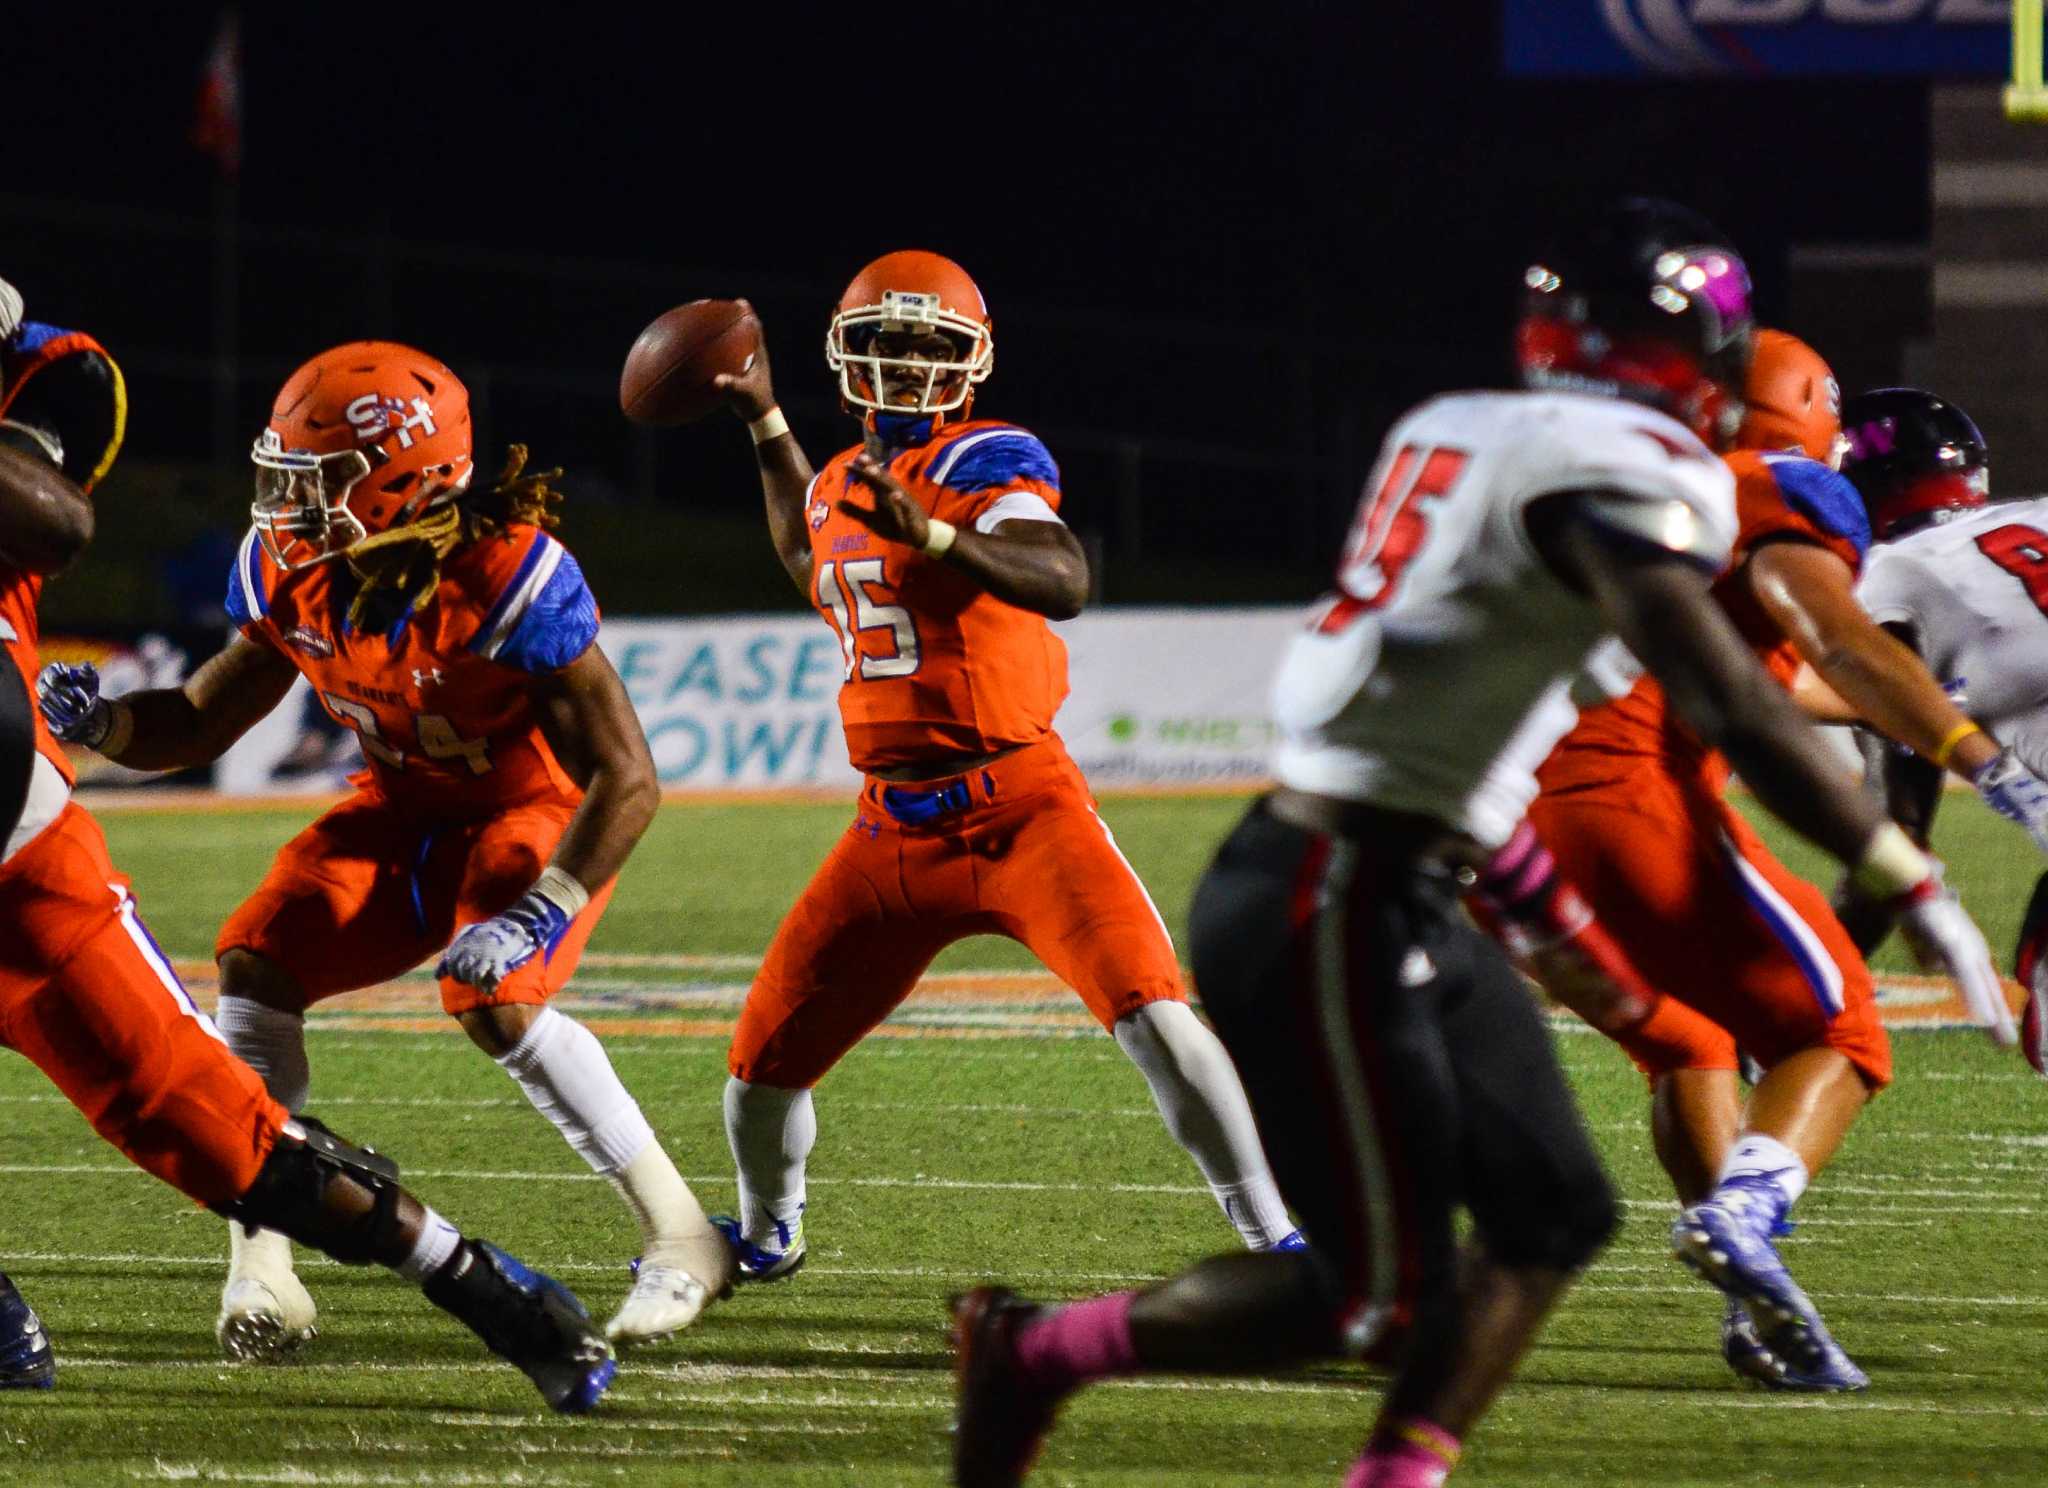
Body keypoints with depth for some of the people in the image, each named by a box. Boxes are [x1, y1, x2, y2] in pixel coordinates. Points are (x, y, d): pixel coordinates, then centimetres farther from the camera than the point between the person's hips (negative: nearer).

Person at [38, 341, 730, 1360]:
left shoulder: (506, 580, -33)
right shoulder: (288, 576, -13)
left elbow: (627, 778, -31)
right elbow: (202, 723, 0)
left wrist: (535, 916, -39)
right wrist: (100, 724, -21)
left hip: (535, 812, -6)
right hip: (404, 809, 6)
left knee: (496, 1001, -30)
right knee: (257, 963, -15)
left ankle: (679, 1237, -15)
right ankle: (260, 1274, -12)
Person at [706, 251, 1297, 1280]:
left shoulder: (983, 461, -11)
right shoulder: (845, 482, 12)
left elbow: (1065, 582, -31)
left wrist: (930, 535, -44)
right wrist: (763, 421, 36)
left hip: (1017, 808, -7)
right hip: (893, 832, 7)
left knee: (1150, 1011, -25)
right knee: (764, 1061, 9)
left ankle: (1274, 1240, -18)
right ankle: (766, 1235, 39)